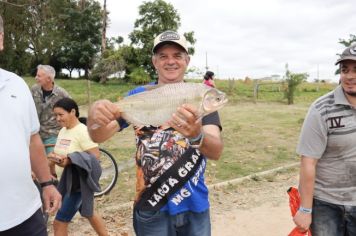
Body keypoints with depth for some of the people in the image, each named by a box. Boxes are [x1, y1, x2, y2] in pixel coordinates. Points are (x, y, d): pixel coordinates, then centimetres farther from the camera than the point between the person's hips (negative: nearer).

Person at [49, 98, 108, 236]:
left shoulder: (82, 131, -20)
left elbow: (95, 156, -24)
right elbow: (61, 152, 14)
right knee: (88, 213, 24)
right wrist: (54, 156, -9)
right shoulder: (63, 131, 6)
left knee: (59, 223, -4)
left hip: (80, 180, -9)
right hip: (68, 179, 9)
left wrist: (69, 160, -30)